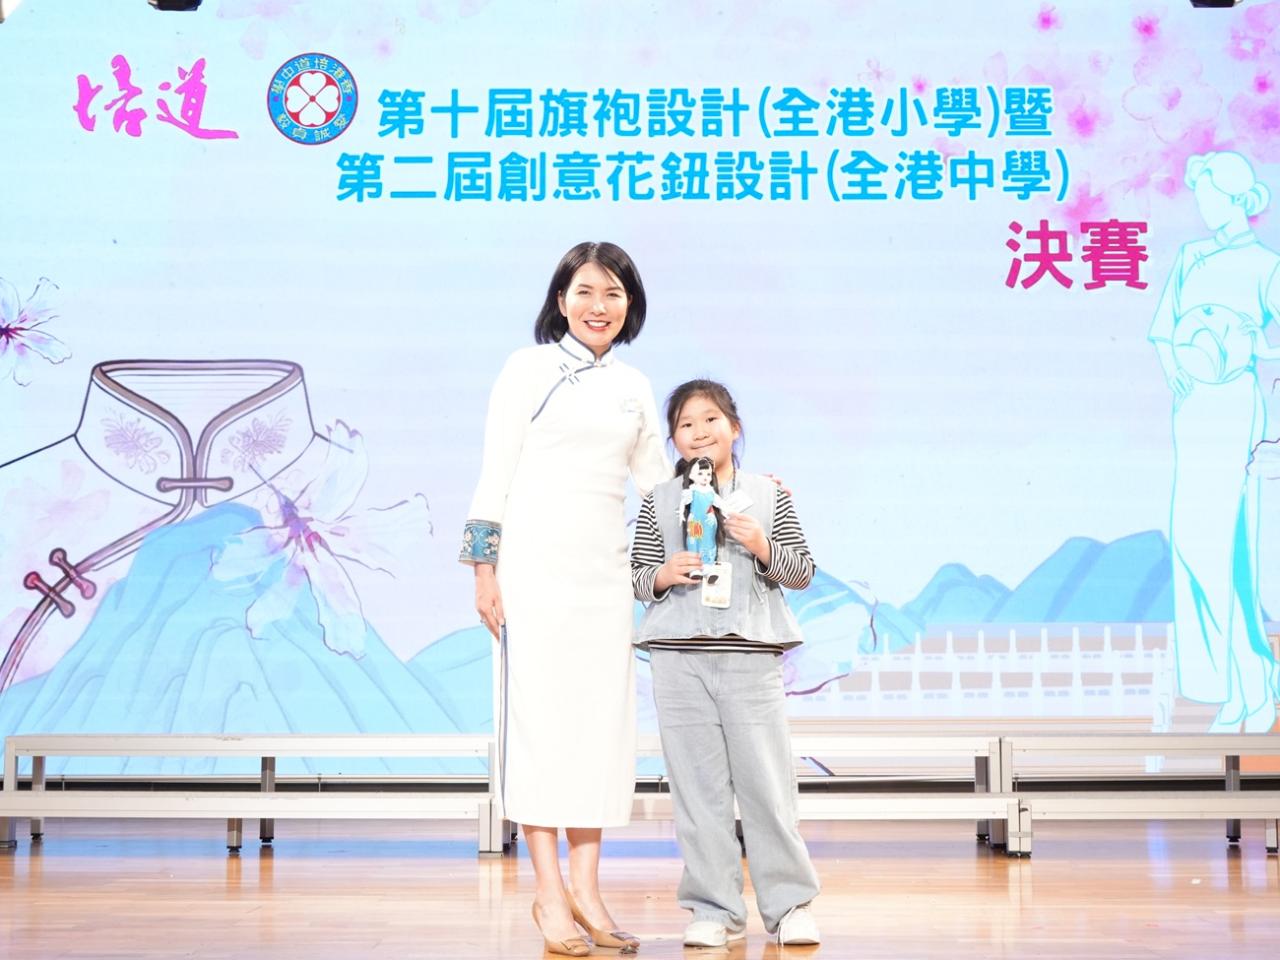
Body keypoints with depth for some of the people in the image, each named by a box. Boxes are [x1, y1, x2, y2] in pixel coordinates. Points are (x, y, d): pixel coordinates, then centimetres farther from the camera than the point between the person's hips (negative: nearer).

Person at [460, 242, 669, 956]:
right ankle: (549, 891, 0)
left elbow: (662, 481, 21)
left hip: (604, 569, 5)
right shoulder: (528, 369, 2)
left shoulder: (634, 388, 15)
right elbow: (495, 473, -1)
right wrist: (485, 567, -7)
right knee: (541, 714, -5)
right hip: (535, 563, -5)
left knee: (602, 716, 3)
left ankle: (587, 889, 10)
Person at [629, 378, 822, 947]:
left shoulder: (768, 496, 7)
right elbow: (636, 576, 11)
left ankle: (789, 903, 12)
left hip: (751, 655, -1)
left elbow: (803, 573, 8)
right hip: (679, 659, 1)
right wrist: (661, 576, -10)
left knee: (766, 782, 0)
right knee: (698, 787, 4)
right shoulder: (659, 501, 8)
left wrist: (764, 548, -10)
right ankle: (715, 908, 12)